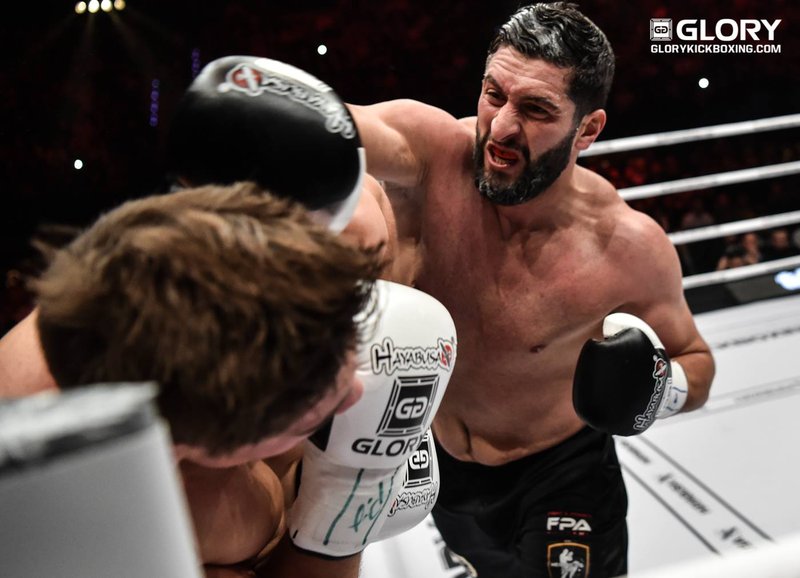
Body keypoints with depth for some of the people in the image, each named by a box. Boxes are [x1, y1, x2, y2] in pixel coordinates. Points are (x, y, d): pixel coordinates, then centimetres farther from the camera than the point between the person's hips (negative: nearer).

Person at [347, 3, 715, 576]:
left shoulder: (630, 247, -25)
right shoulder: (427, 152, -26)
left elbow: (697, 362, -7)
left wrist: (662, 388, -30)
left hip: (558, 473, -3)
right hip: (431, 456, 3)